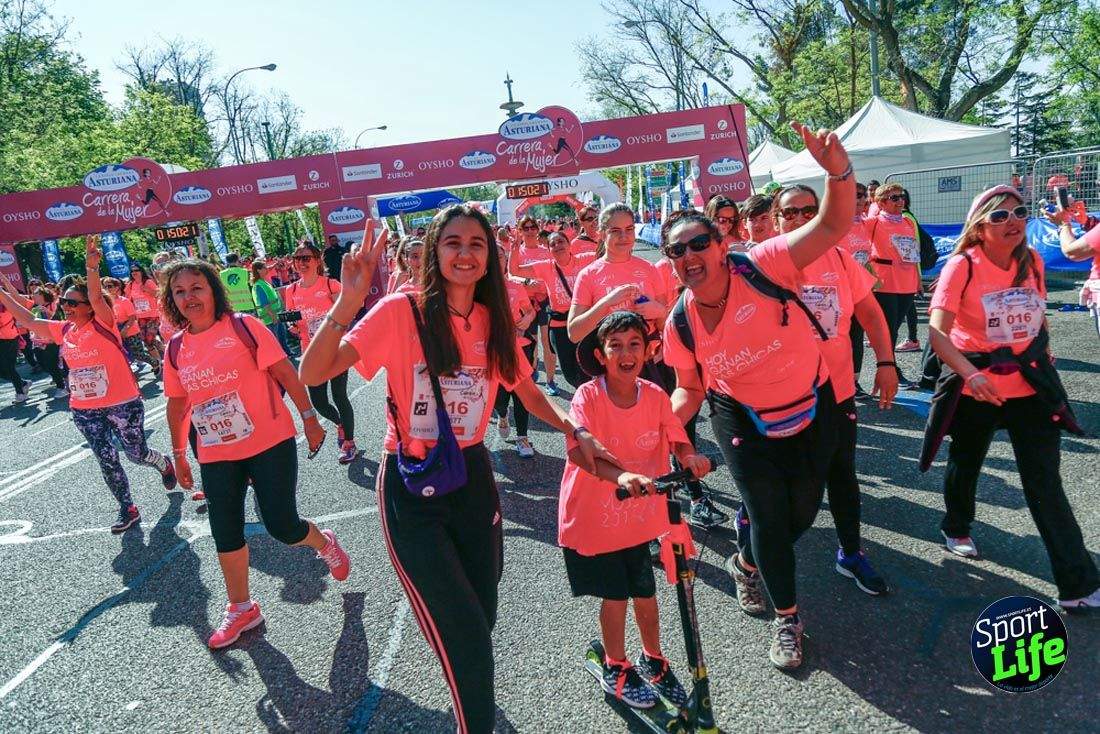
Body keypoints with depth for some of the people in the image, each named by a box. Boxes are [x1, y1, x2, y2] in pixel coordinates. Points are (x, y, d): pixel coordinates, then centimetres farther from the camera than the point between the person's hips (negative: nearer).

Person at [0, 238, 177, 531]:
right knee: (107, 461, 9)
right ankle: (127, 510, 23)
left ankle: (164, 464, 42)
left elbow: (97, 298, -30)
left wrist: (92, 267, -46)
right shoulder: (63, 331, 5)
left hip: (122, 404, -6)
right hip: (84, 410, 6)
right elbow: (28, 320, 11)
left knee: (137, 454, 7)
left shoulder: (103, 325, -13)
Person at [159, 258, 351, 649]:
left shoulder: (243, 326, -9)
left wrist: (309, 418, -7)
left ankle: (325, 544, 31)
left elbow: (286, 373, -8)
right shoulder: (176, 348, 5)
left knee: (282, 526, -4)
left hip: (269, 444, -5)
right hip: (216, 456, 5)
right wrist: (179, 453, 19)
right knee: (225, 534, 9)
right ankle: (241, 609, 29)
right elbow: (177, 403, 15)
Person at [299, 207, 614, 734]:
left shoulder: (493, 321, 2)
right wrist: (349, 301, -34)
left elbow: (527, 391, 16)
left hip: (473, 478, 5)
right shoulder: (402, 311, -14)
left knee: (482, 617, 15)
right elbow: (312, 374, -23)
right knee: (465, 636, -5)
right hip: (411, 491, -5)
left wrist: (574, 431, 4)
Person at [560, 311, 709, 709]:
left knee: (645, 594, 14)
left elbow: (677, 440, -9)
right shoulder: (588, 396, -19)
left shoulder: (655, 396, -7)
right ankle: (616, 669, 35)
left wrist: (691, 457, -33)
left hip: (640, 517, 3)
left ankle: (653, 660, 42)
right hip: (595, 518, -3)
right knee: (615, 597, 9)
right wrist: (621, 476, -48)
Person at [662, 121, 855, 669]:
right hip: (742, 419, 0)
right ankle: (786, 618, 22)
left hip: (812, 407, 0)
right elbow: (690, 390, 0)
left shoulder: (761, 267, -24)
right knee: (768, 511, -3)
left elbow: (832, 226, -33)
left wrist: (838, 172, -53)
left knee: (803, 509, 11)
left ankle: (752, 560, 45)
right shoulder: (680, 324, -14)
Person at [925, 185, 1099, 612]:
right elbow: (937, 331, -26)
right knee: (966, 464, 18)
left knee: (1045, 483, 1)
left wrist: (1042, 355, 18)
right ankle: (956, 528, 46)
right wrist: (970, 373, -39)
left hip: (1030, 383, 3)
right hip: (974, 386, -3)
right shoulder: (962, 266, -16)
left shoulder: (1032, 261, -1)